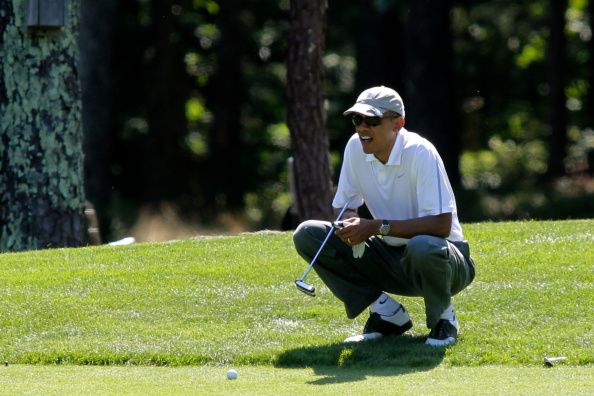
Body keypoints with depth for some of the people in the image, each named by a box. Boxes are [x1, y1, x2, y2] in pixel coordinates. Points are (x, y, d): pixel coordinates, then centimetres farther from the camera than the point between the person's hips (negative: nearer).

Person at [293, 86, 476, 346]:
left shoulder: (420, 153, -22)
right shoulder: (356, 147, -4)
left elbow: (441, 225, -29)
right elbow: (343, 207, 5)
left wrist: (378, 227, -31)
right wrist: (348, 223, -20)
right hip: (391, 257, 6)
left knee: (423, 247, -43)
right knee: (307, 235, -8)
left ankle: (443, 319, -8)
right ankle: (387, 315, -3)